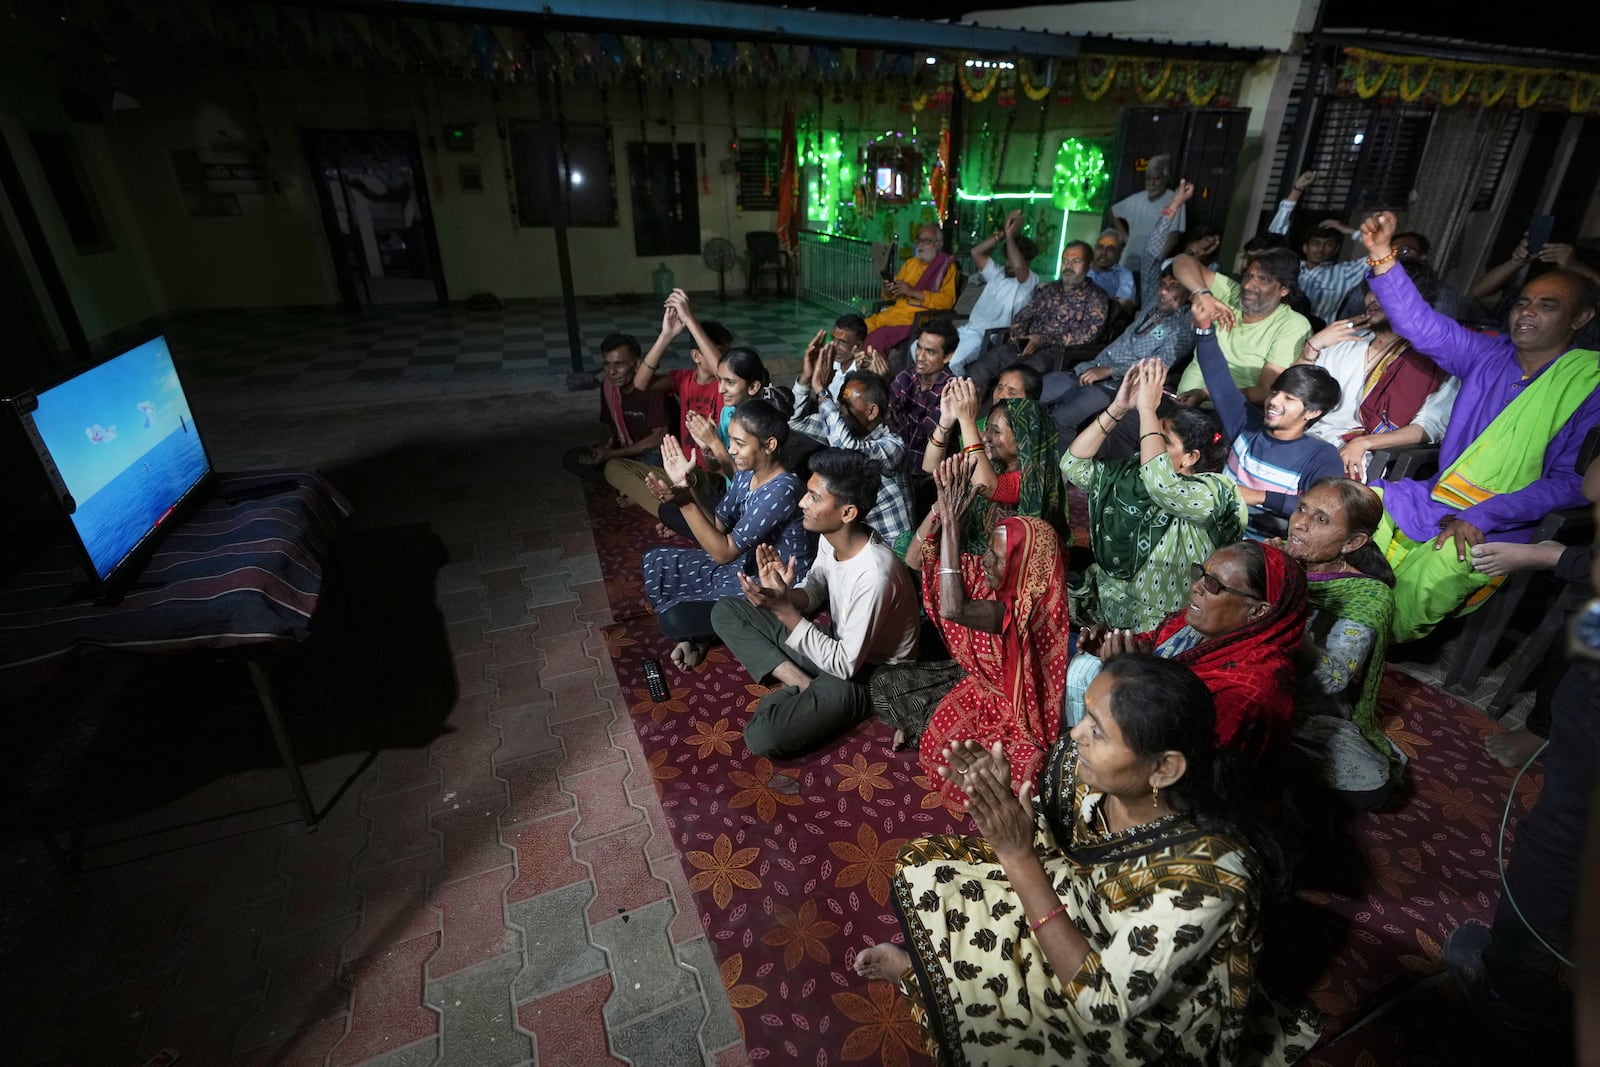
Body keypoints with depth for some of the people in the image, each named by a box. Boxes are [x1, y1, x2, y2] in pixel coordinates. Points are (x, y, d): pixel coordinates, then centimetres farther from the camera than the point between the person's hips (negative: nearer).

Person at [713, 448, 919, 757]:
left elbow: (846, 665, -26)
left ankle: (802, 692, 1)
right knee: (725, 613, 2)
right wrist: (786, 595, -18)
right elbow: (816, 589, 6)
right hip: (836, 641, 8)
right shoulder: (831, 535, -10)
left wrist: (784, 609, -29)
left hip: (866, 673, -8)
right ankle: (801, 685, -8)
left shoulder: (875, 575, -33)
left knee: (762, 737, -28)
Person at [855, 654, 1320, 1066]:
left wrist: (1018, 857, -38)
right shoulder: (1077, 758, -23)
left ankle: (921, 968, 22)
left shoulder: (1208, 875, -38)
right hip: (1067, 911, 5)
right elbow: (1045, 845, -4)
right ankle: (939, 962, 29)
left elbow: (1104, 1004, -31)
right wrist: (999, 800, -26)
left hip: (1144, 1019, -5)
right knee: (924, 862, 0)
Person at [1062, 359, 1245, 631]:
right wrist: (1119, 407, -10)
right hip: (1100, 597, 6)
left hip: (1150, 626, -6)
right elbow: (1073, 465, -4)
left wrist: (1147, 408, -27)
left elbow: (1160, 484, -35)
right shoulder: (1132, 473, 3)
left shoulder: (1211, 493, -14)